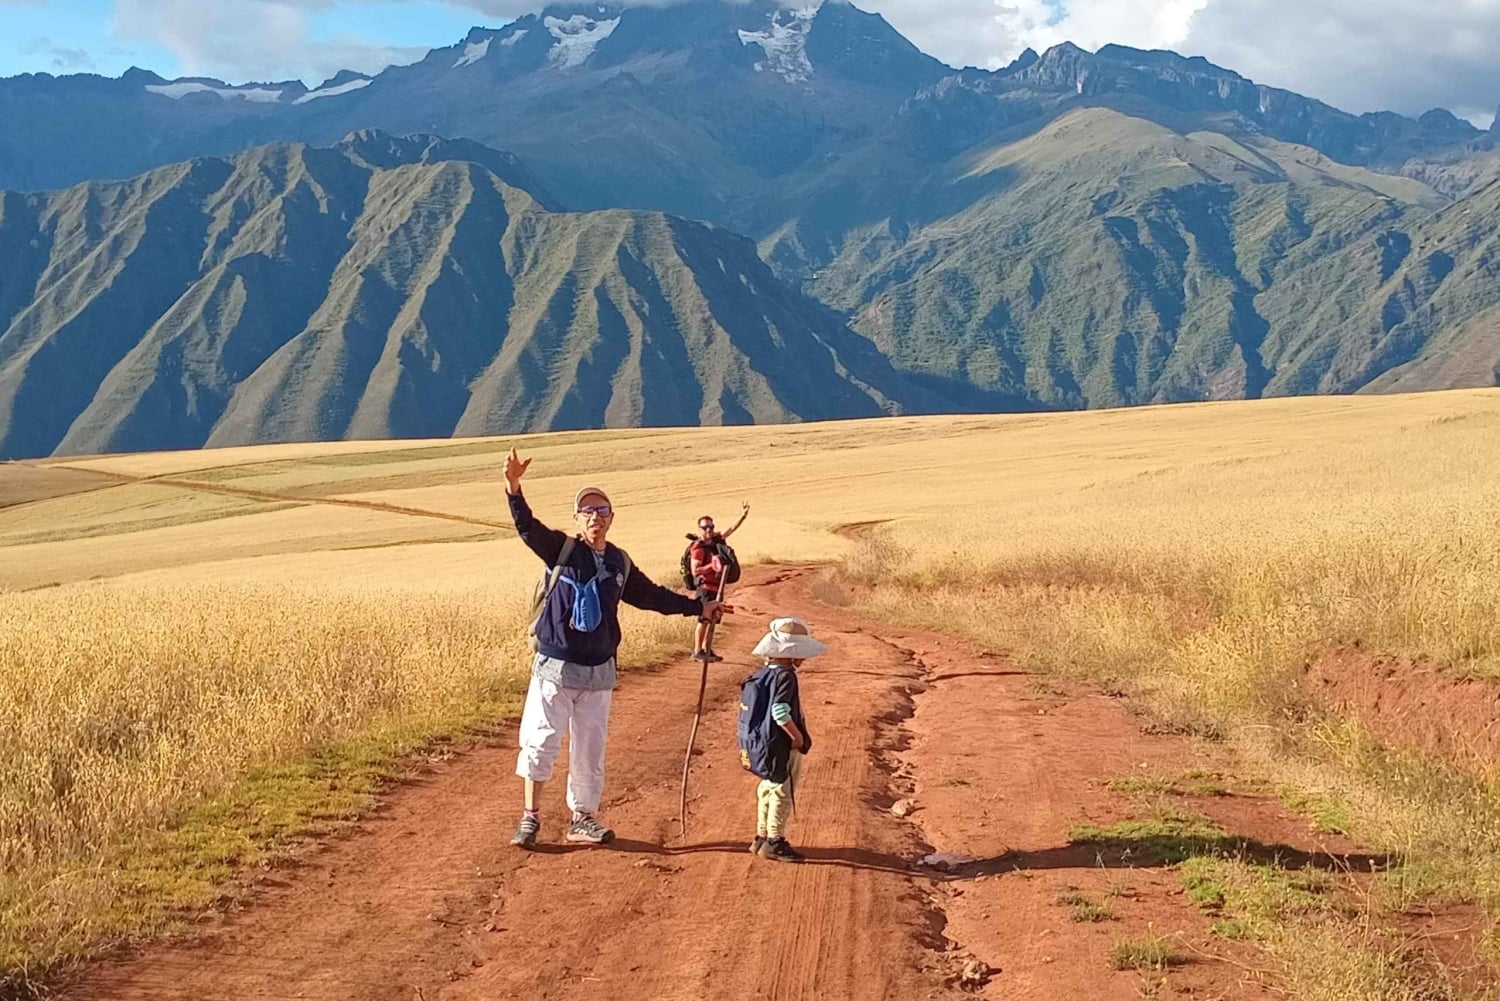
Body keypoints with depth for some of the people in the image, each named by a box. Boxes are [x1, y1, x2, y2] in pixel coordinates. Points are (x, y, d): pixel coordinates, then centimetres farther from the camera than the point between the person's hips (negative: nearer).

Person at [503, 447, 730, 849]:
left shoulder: (620, 564, 9)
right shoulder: (561, 550, -4)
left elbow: (651, 595, 21)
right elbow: (527, 527, -19)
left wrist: (698, 607, 23)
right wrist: (514, 488, -36)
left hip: (599, 671, 4)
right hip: (555, 665, -4)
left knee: (590, 747, 9)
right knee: (540, 739, -5)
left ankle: (583, 817, 20)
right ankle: (531, 816, 8)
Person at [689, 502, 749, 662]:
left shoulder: (715, 539, 7)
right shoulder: (698, 548, -15)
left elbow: (730, 530, 11)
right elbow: (695, 571, -19)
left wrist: (742, 517, 0)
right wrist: (711, 565, -27)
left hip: (717, 587, 8)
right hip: (706, 587, -8)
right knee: (704, 620, -8)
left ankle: (707, 649, 21)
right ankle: (697, 651, -4)